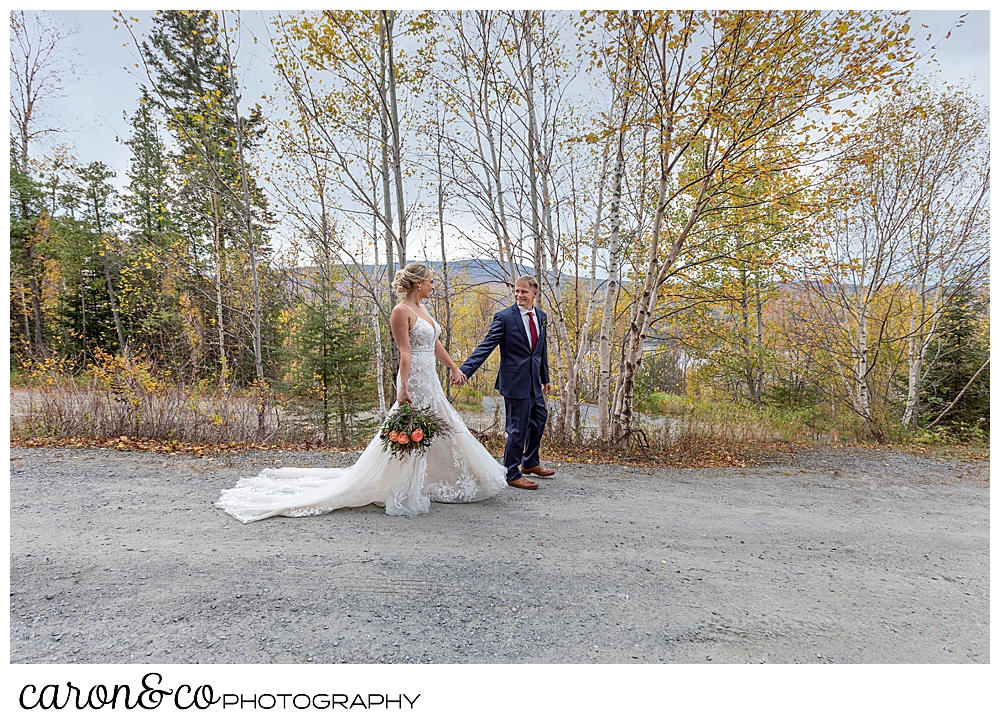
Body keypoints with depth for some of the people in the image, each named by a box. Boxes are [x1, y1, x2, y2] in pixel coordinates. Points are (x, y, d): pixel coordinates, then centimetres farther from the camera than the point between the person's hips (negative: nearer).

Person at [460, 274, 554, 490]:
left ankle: (530, 463, 43)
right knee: (518, 428, 0)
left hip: (534, 381, 8)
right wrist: (464, 371, -25)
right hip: (516, 382, -7)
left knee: (540, 418, 21)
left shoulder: (541, 317, 8)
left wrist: (545, 378, 21)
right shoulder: (504, 317, -12)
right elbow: (485, 347, -15)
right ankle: (512, 474, 18)